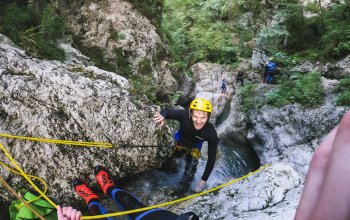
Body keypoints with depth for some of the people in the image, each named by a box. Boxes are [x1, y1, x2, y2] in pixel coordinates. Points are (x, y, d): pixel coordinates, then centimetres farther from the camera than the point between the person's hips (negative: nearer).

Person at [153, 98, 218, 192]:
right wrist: (162, 116, -48)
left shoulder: (211, 133, -37)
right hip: (179, 142, 1)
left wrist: (204, 179, -19)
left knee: (188, 179, -3)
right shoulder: (184, 115, -40)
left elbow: (211, 158, -25)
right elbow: (168, 111, -23)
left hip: (193, 148, 0)